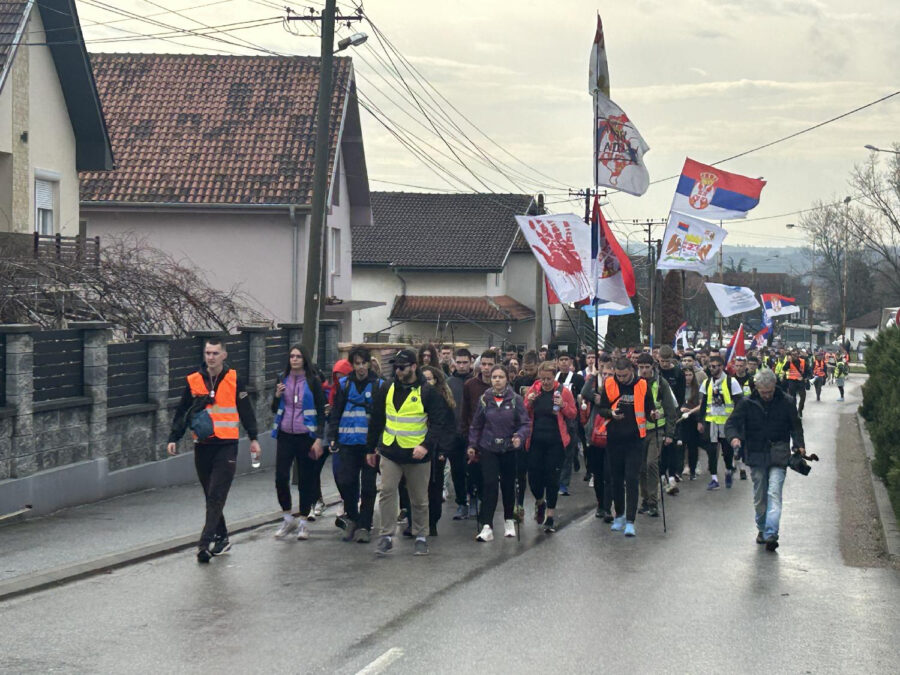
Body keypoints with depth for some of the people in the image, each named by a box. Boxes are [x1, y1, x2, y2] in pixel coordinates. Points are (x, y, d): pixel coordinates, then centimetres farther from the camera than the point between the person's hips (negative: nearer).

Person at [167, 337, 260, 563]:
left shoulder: (234, 380, 1)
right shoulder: (193, 381, 5)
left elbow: (246, 411, 9)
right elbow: (181, 412, 10)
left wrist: (253, 438, 10)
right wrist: (173, 439, 2)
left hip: (227, 445, -3)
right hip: (202, 445, 3)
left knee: (216, 496, -11)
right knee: (210, 496, 10)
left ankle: (205, 543, -15)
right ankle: (221, 538, 22)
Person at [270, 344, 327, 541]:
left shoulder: (313, 381, -2)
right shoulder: (283, 379, 8)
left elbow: (321, 412, -2)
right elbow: (274, 409, 15)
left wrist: (319, 438, -9)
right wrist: (277, 396, -6)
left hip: (306, 436, -3)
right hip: (285, 436, 3)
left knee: (306, 480, 3)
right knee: (281, 477, -6)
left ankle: (303, 522, 14)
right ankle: (288, 519, 10)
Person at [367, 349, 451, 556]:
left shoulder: (428, 392, -6)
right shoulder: (386, 390, 6)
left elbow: (439, 423, -8)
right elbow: (376, 420, 15)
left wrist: (426, 445, -20)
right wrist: (371, 448, 17)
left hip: (417, 454, -3)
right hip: (390, 452, 3)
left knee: (420, 498, 7)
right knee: (387, 492, -7)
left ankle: (420, 536, 21)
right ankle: (387, 536, 0)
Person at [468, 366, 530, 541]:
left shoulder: (516, 399, -4)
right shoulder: (485, 399, 1)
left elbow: (525, 423, -5)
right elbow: (476, 425, 10)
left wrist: (520, 436, -24)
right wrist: (472, 445, 7)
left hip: (509, 449, 0)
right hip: (488, 449, 0)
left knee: (508, 485, 10)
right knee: (490, 485, -11)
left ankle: (509, 521, 30)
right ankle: (487, 527, -13)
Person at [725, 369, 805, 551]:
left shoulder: (785, 403, 2)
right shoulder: (747, 404, 1)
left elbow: (795, 426, 11)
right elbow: (731, 423, -1)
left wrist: (799, 445, -6)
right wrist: (733, 437, -23)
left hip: (778, 455, -2)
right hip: (756, 455, 2)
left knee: (774, 492, -14)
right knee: (759, 496, 9)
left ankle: (771, 534, -21)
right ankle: (762, 529, 27)